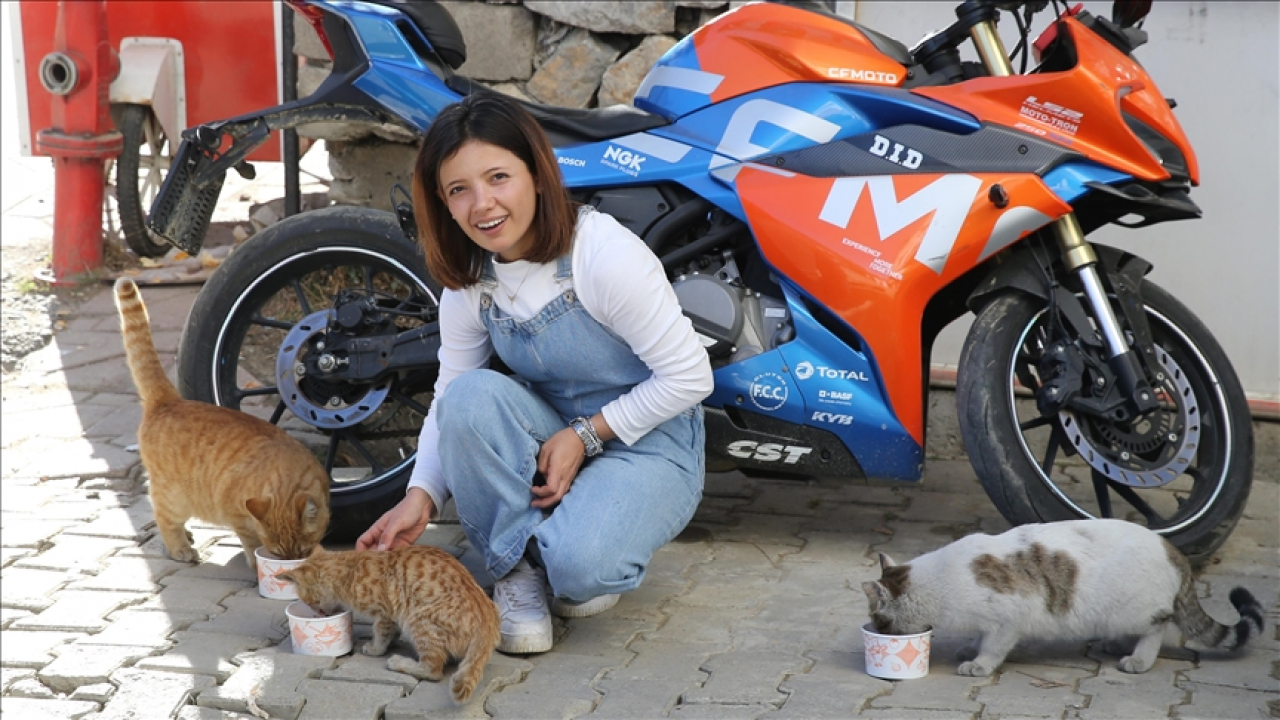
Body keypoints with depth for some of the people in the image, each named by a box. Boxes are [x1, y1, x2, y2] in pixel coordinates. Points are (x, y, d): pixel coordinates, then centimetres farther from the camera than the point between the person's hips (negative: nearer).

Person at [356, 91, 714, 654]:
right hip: (550, 441, 5)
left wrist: (585, 435, -19)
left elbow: (689, 377, -17)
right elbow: (449, 397, 0)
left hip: (648, 445, -5)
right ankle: (516, 566, -9)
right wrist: (421, 496, -16)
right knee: (472, 394, -27)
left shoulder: (603, 253, -22)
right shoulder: (469, 279, -3)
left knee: (579, 565, -34)